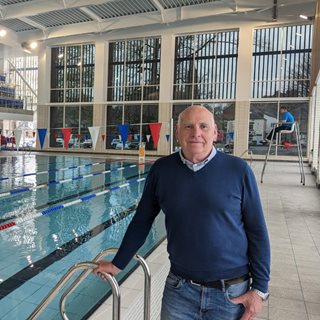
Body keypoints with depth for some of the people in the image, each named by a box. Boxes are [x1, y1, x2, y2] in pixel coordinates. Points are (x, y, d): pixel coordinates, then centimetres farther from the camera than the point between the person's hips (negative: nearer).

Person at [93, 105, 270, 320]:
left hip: (231, 293, -1)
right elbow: (141, 222, 5)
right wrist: (117, 264, 10)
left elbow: (257, 233, -4)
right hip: (179, 289, 1)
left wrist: (260, 288, -4)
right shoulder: (162, 169, -4)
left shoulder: (238, 170, -10)